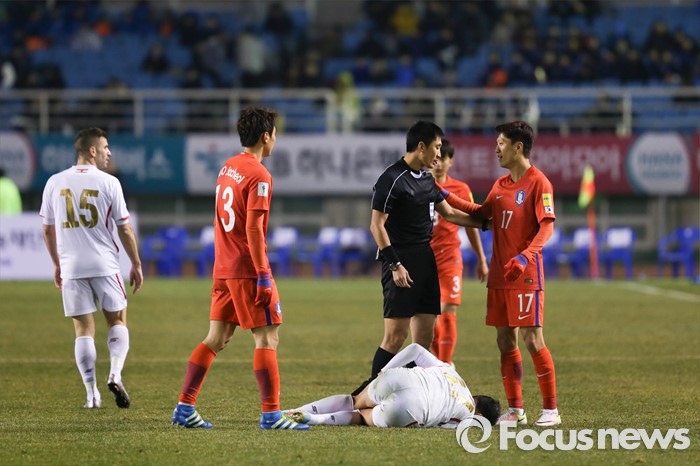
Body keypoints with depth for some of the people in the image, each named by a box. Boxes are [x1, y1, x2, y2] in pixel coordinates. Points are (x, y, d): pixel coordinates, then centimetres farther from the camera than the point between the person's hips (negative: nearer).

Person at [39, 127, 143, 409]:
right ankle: (115, 375, -7)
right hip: (105, 265, -2)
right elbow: (125, 229, -3)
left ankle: (92, 393, 1)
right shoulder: (108, 183, -5)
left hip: (71, 268, 2)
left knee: (83, 329, 6)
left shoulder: (55, 183, 5)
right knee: (117, 321, 13)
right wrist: (136, 264, 8)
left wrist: (57, 264, 23)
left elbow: (48, 230, 11)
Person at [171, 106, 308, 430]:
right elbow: (253, 228, -20)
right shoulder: (259, 175, -14)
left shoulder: (227, 168, 12)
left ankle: (184, 408, 9)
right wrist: (263, 275, -18)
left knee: (216, 339, 11)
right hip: (249, 270, -8)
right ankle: (271, 414, -6)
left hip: (224, 268, 8)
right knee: (267, 339, -4)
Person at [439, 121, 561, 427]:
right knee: (505, 341, 7)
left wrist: (525, 256, -29)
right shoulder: (501, 184, 15)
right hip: (499, 275, 8)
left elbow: (547, 226, -16)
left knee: (532, 340, -8)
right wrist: (446, 196, 22)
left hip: (526, 275, -8)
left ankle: (550, 410, -2)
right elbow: (481, 215, 27)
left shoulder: (538, 183, -9)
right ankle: (515, 409, 14)